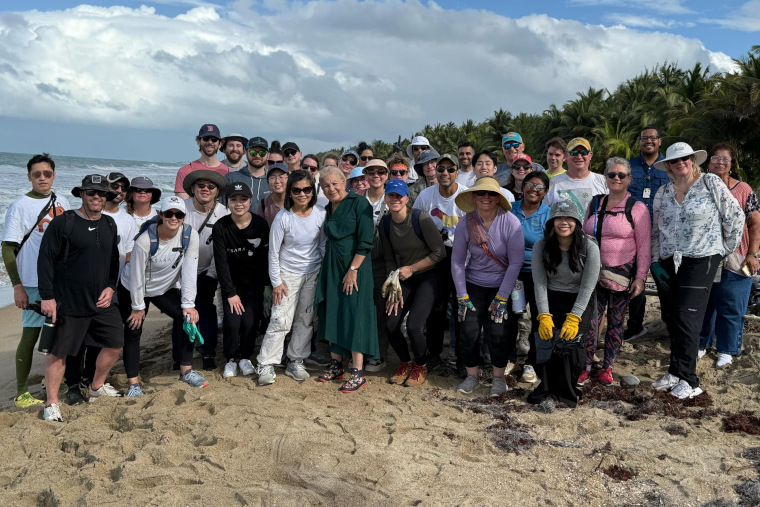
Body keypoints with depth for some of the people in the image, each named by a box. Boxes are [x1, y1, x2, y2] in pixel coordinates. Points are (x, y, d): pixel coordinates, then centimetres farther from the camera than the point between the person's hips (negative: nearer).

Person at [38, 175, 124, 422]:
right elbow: (45, 260, -9)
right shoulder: (63, 222, -10)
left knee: (115, 345, 11)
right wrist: (47, 296, -12)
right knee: (59, 352, 1)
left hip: (102, 302, 6)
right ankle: (51, 403, 16)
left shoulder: (109, 224, 9)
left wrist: (110, 287, 5)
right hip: (68, 304, -6)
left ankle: (97, 387, 34)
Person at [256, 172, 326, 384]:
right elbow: (273, 252, -9)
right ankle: (266, 365, 3)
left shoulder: (320, 214, -7)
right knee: (281, 321, -7)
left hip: (313, 273, 3)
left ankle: (295, 362, 22)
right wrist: (276, 282, -9)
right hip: (288, 274, -3)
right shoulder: (283, 217, -15)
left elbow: (323, 245, 4)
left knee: (305, 320, 9)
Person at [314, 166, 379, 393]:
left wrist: (353, 270, -18)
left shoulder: (359, 203, -9)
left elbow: (365, 242, -14)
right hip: (332, 267, 7)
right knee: (332, 314, 9)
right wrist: (326, 269, 11)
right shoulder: (328, 208, 13)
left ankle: (358, 373, -2)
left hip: (354, 266, -7)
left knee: (354, 316, -7)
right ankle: (336, 364, 21)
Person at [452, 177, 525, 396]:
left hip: (501, 285, -2)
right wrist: (462, 296, -6)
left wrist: (502, 297, -13)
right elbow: (457, 261, -2)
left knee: (497, 332, -9)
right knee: (468, 331, -5)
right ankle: (471, 376, 17)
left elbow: (516, 262, -13)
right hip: (473, 284, 2)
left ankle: (499, 377, 14)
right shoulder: (465, 223, -9)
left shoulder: (510, 223, -15)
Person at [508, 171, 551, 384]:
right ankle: (509, 358, 31)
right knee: (509, 316, 12)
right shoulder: (510, 210, 2)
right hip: (512, 272, 2)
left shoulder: (549, 215, -5)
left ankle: (531, 363, 21)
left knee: (539, 319, 6)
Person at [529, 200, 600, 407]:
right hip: (551, 298, 2)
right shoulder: (541, 246, -10)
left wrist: (573, 318, -19)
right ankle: (545, 385, 10)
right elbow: (539, 283, -9)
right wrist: (543, 316, -17)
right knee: (545, 337, -13)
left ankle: (567, 390, 6)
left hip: (579, 301, -2)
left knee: (570, 339, -16)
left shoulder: (590, 248, -15)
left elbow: (587, 287, -13)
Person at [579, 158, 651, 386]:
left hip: (622, 274, -3)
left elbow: (644, 245, -6)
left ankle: (607, 367, 20)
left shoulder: (637, 208, -4)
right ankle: (586, 367, 10)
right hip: (594, 273, 3)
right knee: (590, 320, -1)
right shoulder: (595, 204, 10)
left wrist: (640, 277, -10)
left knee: (616, 322, 8)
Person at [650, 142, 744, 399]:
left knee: (686, 318, -10)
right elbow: (656, 231, 14)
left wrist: (726, 249, 4)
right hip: (669, 263, 5)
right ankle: (676, 373, 17)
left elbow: (735, 217, 0)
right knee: (673, 320, 7)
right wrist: (655, 262, 7)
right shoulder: (662, 193, 10)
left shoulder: (711, 183, -3)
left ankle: (687, 379, 0)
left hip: (700, 260, -5)